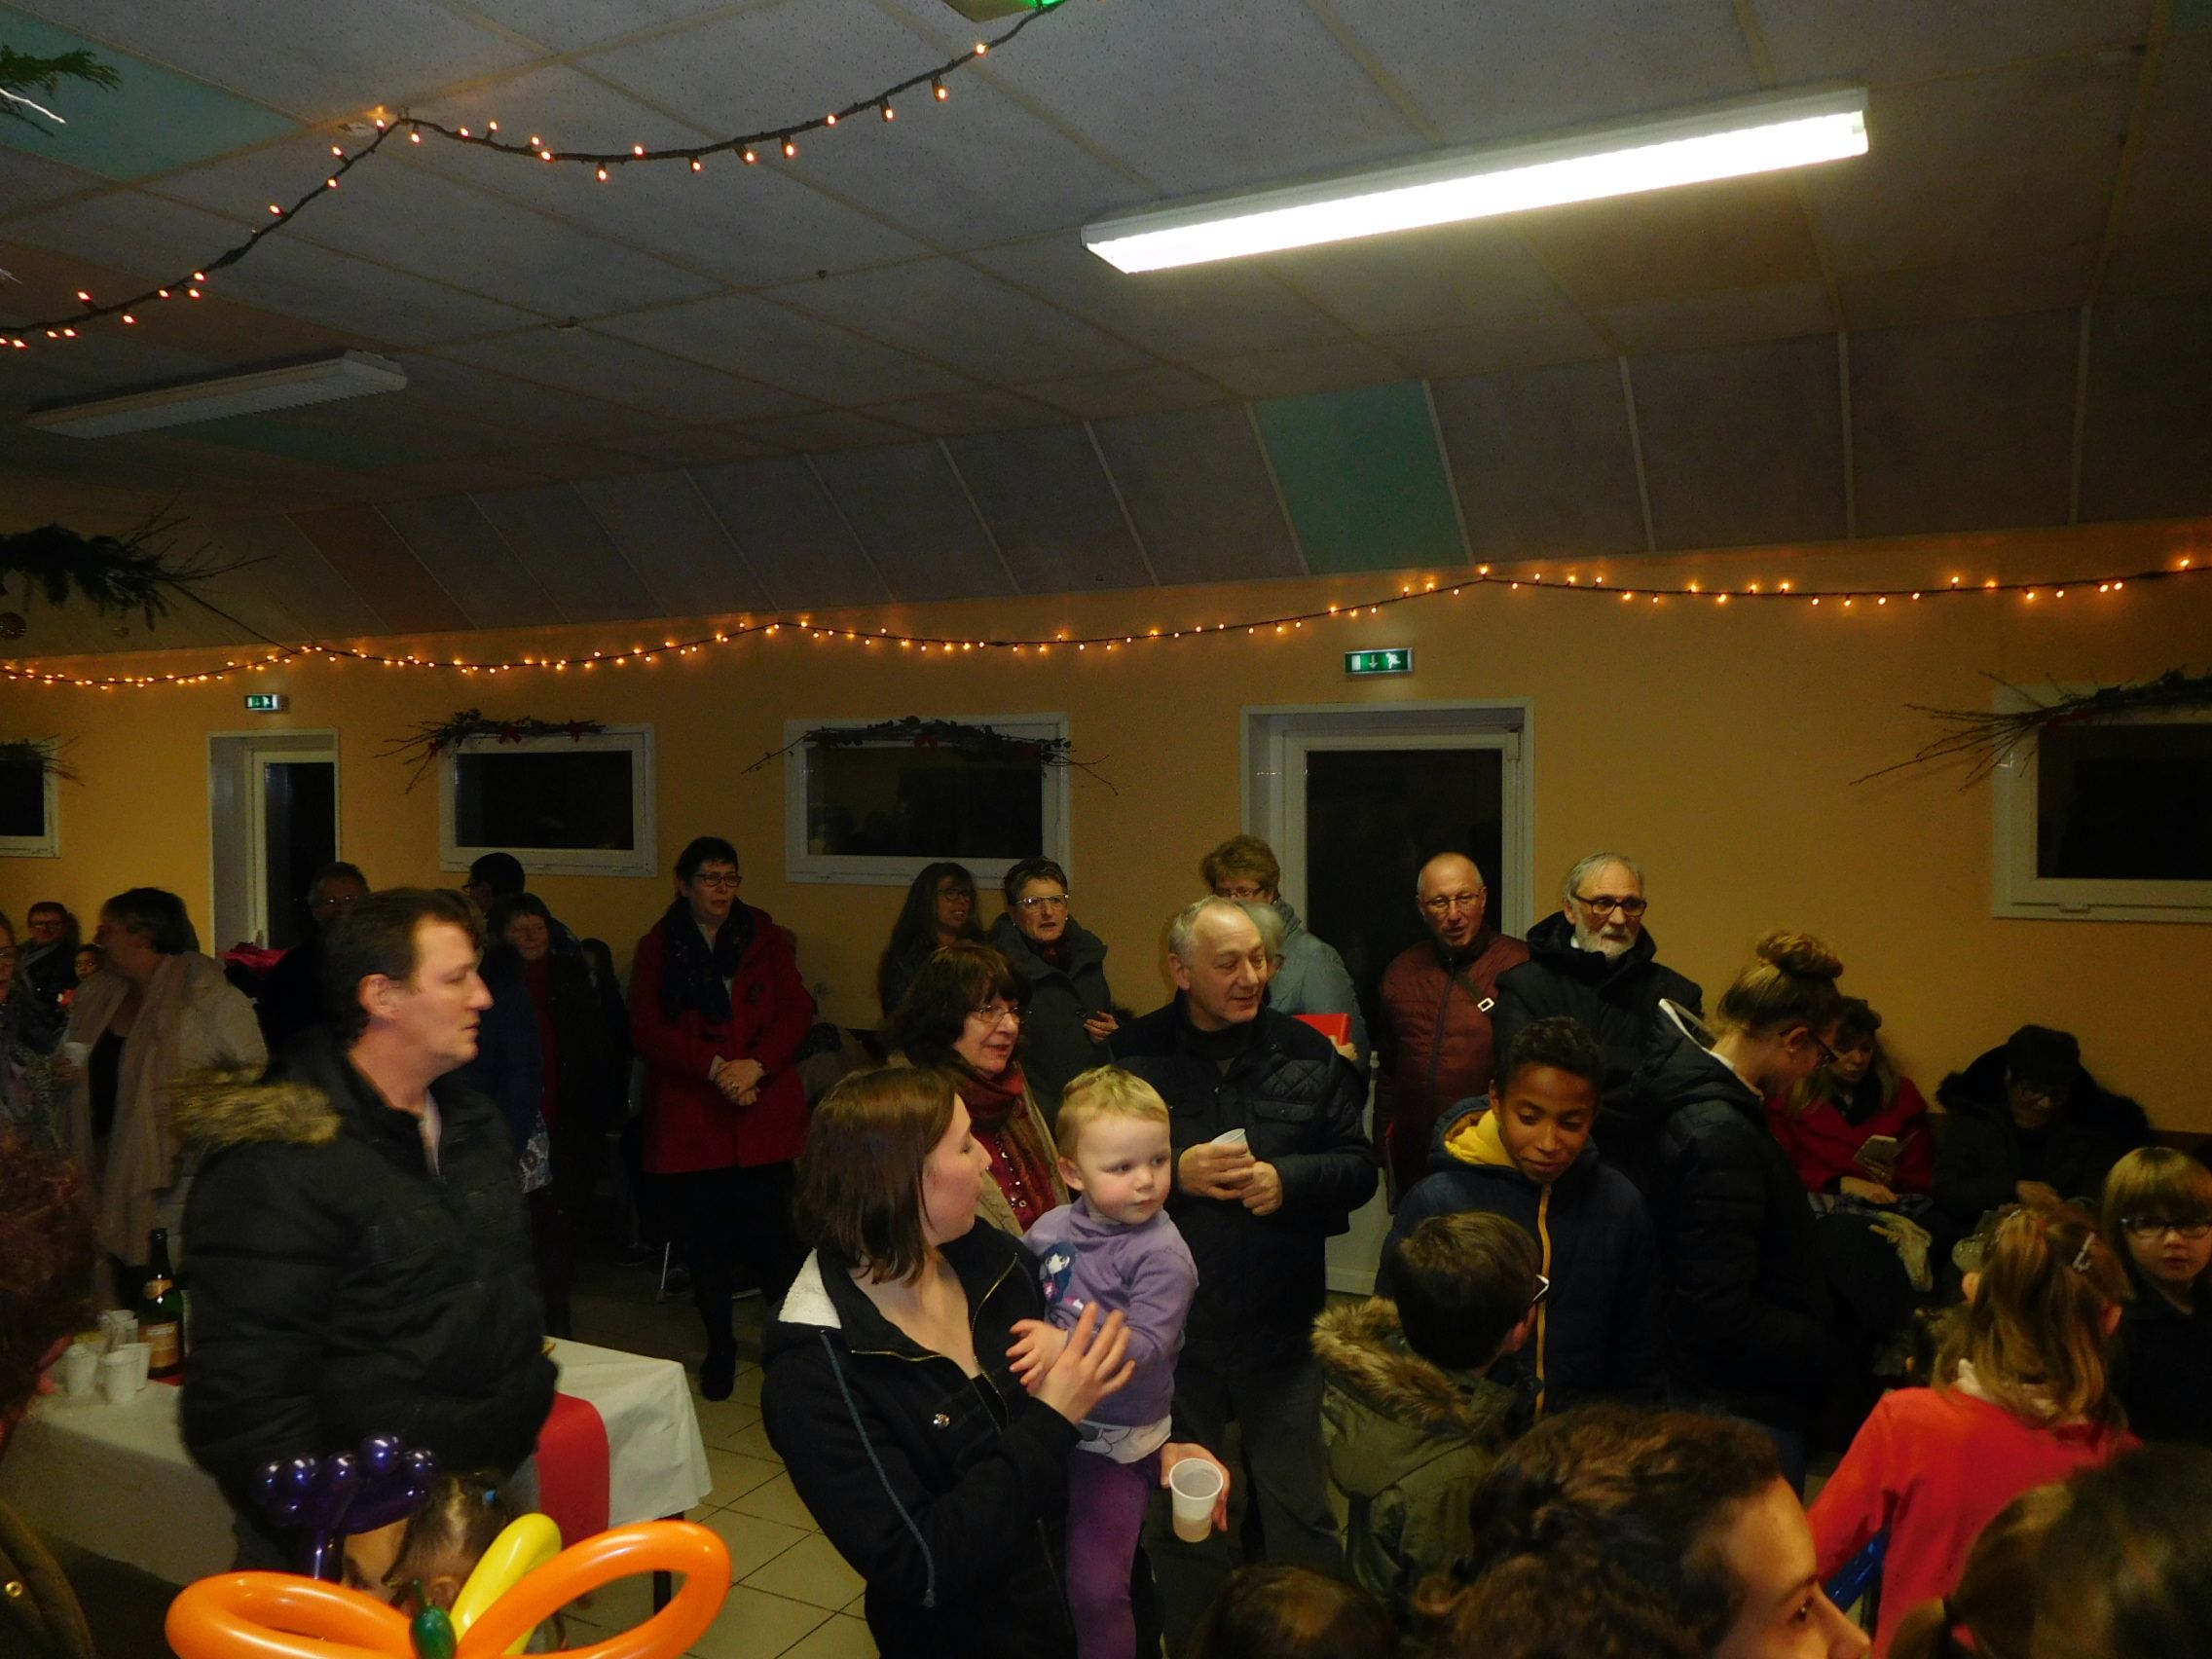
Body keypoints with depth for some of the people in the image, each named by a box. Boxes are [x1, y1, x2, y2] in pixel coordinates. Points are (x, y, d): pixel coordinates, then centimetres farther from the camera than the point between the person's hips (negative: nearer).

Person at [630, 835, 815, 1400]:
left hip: (764, 1114, 0)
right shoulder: (657, 949, 5)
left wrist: (756, 1065, -14)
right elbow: (647, 1031, -3)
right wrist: (714, 1067, -14)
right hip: (688, 1116, 0)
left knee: (772, 1232, -3)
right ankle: (719, 1349, 22)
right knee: (705, 1236, 6)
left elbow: (797, 1011, 1)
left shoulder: (766, 939, 8)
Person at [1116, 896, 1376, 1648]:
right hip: (1171, 1325, -1)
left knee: (1300, 1512, 11)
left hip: (1280, 1325, 1)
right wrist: (1174, 1174, -20)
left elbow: (1357, 1166, 2)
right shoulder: (1135, 1054, -8)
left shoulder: (1307, 1052, -1)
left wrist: (1289, 1179, -16)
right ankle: (1192, 1639, 38)